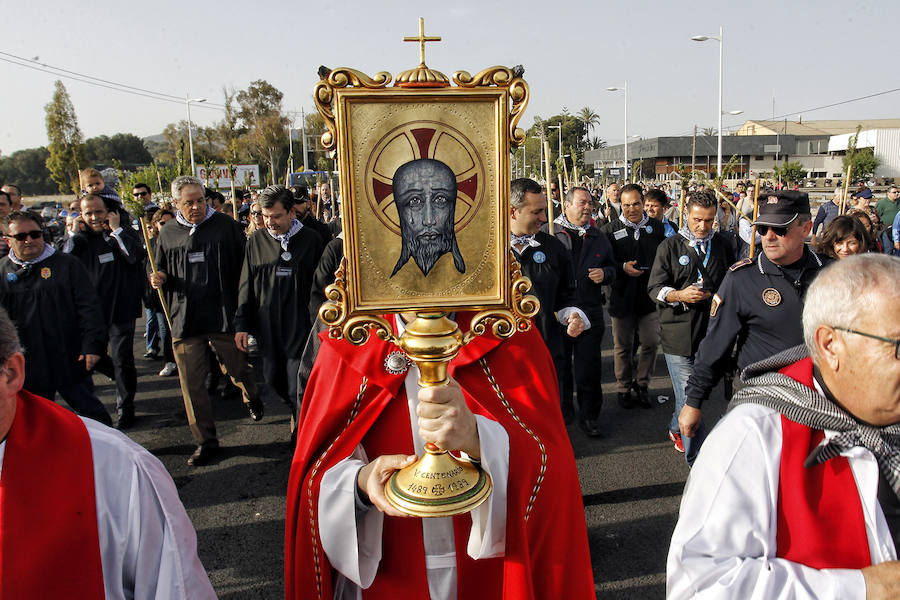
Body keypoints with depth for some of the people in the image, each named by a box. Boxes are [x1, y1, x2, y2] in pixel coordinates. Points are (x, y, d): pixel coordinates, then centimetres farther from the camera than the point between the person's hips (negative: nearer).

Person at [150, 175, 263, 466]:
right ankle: (205, 441, 18)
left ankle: (252, 398, 45)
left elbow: (243, 266, 0)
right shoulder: (167, 234, 10)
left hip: (224, 316, -2)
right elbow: (163, 273, 22)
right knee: (192, 384, 4)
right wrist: (160, 279, -2)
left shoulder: (226, 226, 1)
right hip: (185, 320, 3)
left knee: (239, 371, 10)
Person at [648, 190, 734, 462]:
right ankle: (697, 462, 3)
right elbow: (655, 287, -2)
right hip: (678, 335, -3)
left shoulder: (722, 247, 11)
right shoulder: (670, 247, 3)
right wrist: (679, 295, -21)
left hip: (711, 334, 4)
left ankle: (676, 430, 43)